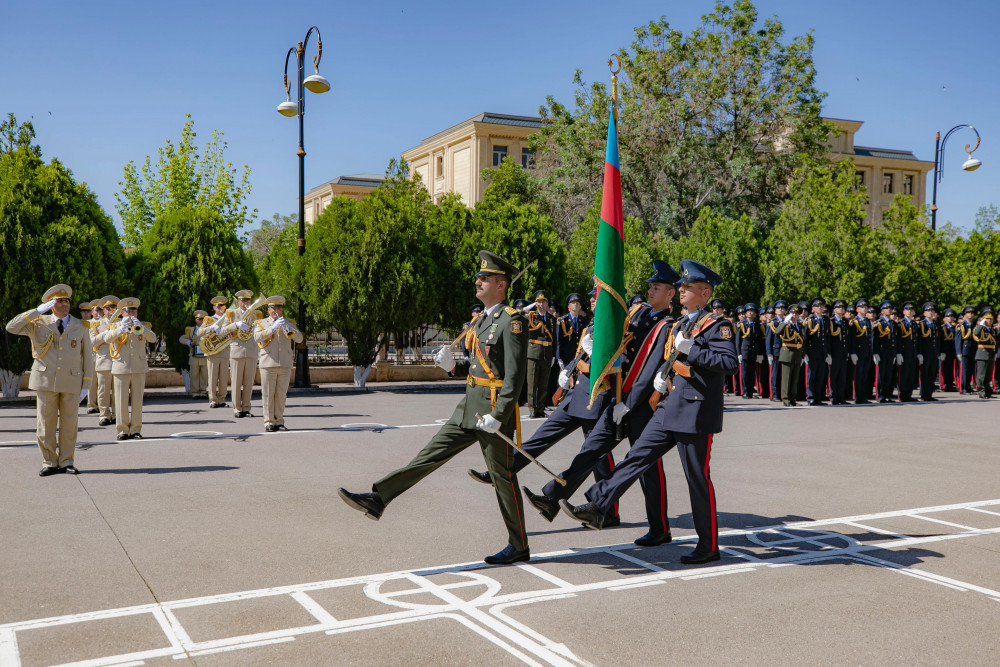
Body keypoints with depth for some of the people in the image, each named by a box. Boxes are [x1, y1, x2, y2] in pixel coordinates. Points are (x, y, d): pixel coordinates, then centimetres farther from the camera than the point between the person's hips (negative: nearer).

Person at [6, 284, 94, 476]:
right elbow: (12, 327, -9)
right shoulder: (38, 324, 5)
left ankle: (66, 462, 15)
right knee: (45, 424, 2)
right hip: (45, 381, 0)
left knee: (69, 424, 4)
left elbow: (87, 358, 8)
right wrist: (37, 311, -13)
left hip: (71, 382, 1)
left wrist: (85, 386, 3)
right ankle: (49, 463, 12)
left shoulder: (80, 327, 6)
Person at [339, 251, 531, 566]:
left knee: (503, 476, 1)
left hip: (494, 410, -9)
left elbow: (515, 375, -19)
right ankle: (378, 499, 8)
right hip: (469, 408, 9)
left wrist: (497, 416, -24)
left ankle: (519, 547, 14)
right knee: (431, 453, 7)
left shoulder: (513, 321, -14)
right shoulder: (482, 319, 15)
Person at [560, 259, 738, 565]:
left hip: (696, 415, -8)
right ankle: (597, 507, 3)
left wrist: (690, 348, -23)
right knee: (637, 457, 3)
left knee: (698, 479, 1)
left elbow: (730, 363, -23)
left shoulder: (717, 326, -9)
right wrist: (661, 376, 11)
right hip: (669, 410, 8)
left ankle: (709, 547, 13)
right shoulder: (679, 325, 17)